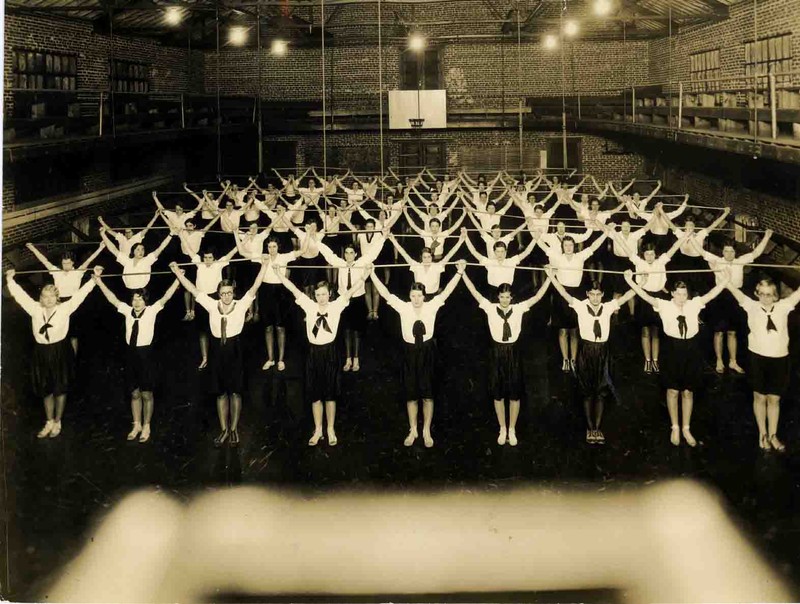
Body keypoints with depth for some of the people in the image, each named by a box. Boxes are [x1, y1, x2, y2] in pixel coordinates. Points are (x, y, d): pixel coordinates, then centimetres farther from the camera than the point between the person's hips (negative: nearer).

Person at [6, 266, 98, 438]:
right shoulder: (35, 309, -2)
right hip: (41, 353, 3)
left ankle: (58, 422, 25)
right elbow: (20, 295, 6)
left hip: (60, 352, -3)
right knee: (46, 389, 14)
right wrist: (10, 280, 7)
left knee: (60, 388, 9)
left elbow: (80, 294, -13)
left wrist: (94, 277, -18)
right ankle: (49, 422, 29)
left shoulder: (64, 308, -10)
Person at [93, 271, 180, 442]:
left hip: (145, 353, -4)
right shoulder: (127, 311, 4)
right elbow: (112, 299, 5)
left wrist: (178, 280, -25)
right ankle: (137, 425, 27)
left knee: (146, 394, 6)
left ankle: (146, 427, 19)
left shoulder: (151, 311, -6)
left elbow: (166, 297, -15)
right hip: (131, 353, 4)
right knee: (134, 393, 14)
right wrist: (99, 281, 0)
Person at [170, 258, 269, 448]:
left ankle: (234, 429, 15)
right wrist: (177, 272, -2)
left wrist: (264, 266, -21)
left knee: (235, 392, 5)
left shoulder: (241, 305, -5)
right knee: (220, 392, 9)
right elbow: (193, 289, 1)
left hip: (234, 349, -2)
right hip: (217, 349, 2)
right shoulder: (212, 305, 1)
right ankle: (224, 430, 17)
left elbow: (254, 288, -12)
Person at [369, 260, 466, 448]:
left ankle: (426, 431, 19)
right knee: (411, 394, 9)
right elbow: (385, 293, -10)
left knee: (427, 394, 6)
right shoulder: (403, 307, -7)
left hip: (427, 352, 0)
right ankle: (413, 431, 24)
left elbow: (447, 291, -10)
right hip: (410, 352, 1)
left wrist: (460, 272, -16)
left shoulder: (431, 306, -7)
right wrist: (372, 274, -15)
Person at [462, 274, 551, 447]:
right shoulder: (490, 308, -3)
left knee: (515, 394, 6)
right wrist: (463, 273, -12)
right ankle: (502, 429, 21)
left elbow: (538, 296, -4)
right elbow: (474, 292, -6)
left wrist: (549, 277, -9)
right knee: (498, 394, 8)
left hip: (513, 353, 0)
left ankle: (512, 430, 19)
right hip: (497, 353, 0)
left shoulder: (518, 309, -2)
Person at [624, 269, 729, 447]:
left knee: (688, 392, 10)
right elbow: (646, 296, -18)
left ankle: (686, 429, 23)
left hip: (691, 351, 2)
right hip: (672, 350, -2)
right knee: (673, 391, 8)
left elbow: (712, 294, -5)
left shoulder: (694, 304, -1)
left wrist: (725, 279, -16)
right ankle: (675, 428, 24)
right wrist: (630, 281, -29)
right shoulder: (665, 305, -8)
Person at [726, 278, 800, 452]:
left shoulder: (783, 306, -1)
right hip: (758, 358, -1)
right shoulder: (752, 307, -4)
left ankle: (773, 435, 24)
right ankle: (762, 434, 26)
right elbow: (735, 291, -12)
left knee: (774, 399, 11)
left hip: (780, 359, 1)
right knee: (760, 397, 12)